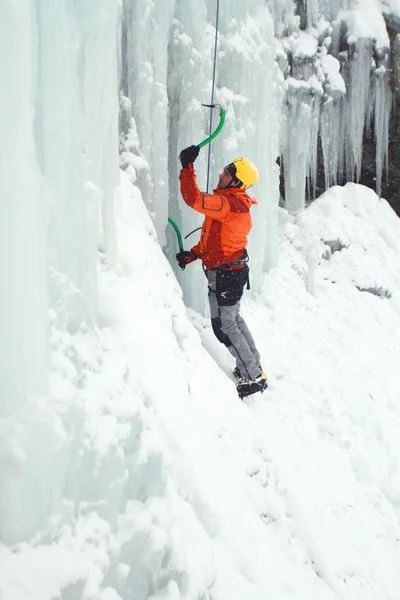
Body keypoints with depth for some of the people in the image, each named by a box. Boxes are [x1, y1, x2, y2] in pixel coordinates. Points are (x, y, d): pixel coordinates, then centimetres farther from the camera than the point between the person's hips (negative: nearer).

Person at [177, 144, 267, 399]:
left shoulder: (229, 203, -24)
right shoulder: (233, 202, 9)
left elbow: (194, 199, -35)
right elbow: (213, 235, 17)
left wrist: (187, 167, -28)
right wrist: (194, 253, 9)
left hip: (225, 274, -11)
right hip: (232, 270, 11)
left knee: (224, 326, -1)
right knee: (234, 319, 23)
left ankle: (253, 378, 8)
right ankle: (253, 368, 36)